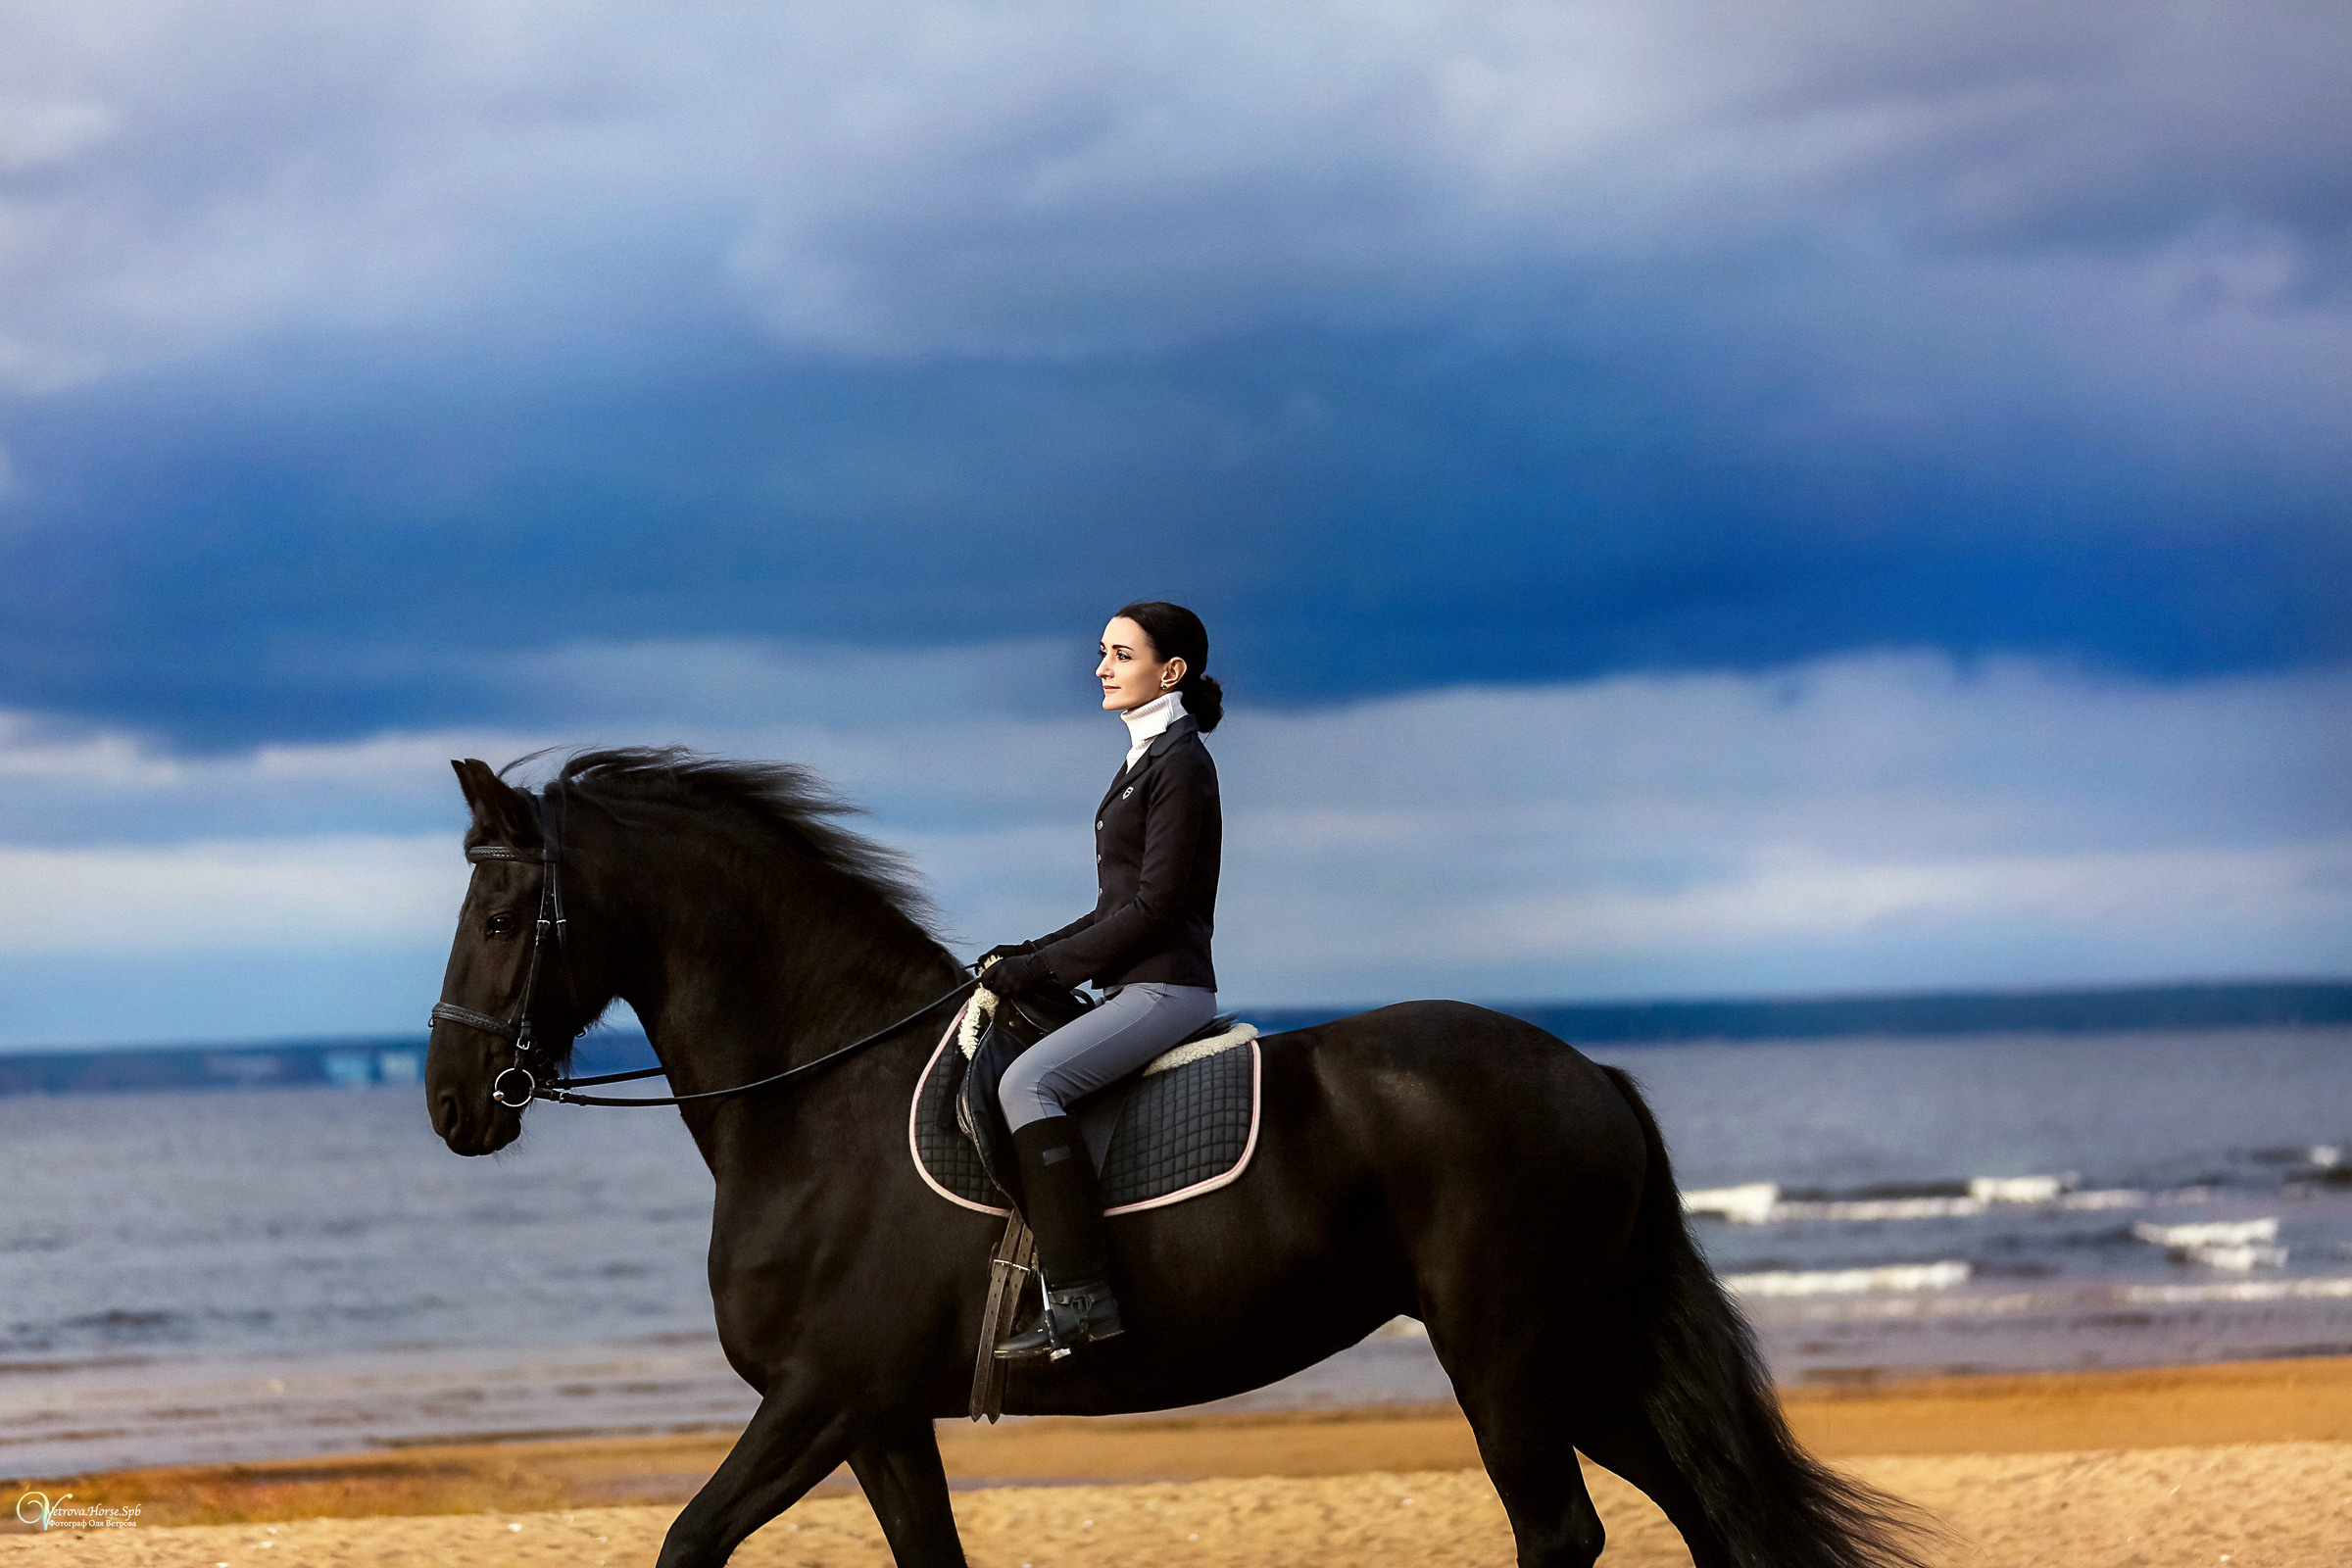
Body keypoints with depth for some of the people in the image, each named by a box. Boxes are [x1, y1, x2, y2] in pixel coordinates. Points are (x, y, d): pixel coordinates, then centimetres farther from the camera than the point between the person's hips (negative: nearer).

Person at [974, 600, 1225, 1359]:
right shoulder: (1145, 760, 19)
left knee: (1027, 1081, -28)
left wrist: (1043, 964, -15)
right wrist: (1030, 954, 9)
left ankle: (1082, 1296, -31)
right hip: (1136, 988, 11)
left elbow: (1154, 906, -17)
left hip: (1165, 986, -11)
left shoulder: (1179, 764, -11)